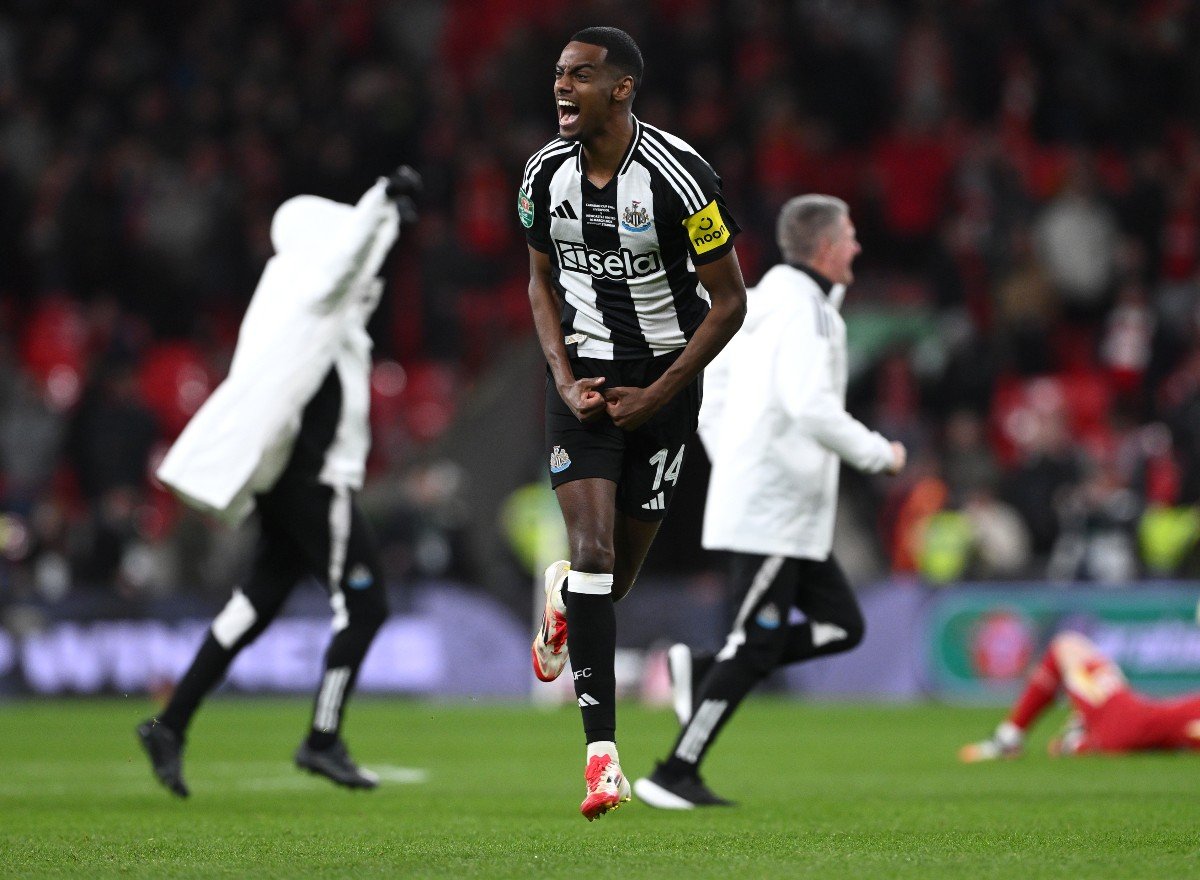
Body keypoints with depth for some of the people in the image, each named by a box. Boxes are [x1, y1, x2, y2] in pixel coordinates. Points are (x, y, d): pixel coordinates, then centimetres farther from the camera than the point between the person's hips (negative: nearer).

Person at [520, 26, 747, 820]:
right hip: (585, 378, 2)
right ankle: (602, 753, -13)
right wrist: (563, 378, -3)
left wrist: (658, 395, -12)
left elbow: (730, 301, -10)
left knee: (619, 572, 5)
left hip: (665, 382, -2)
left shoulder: (679, 176, -17)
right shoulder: (546, 174, -3)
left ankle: (565, 598, 46)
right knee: (592, 554, -14)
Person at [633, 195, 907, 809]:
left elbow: (711, 399, 22)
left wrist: (731, 466, 23)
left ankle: (701, 670, 9)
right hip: (772, 513, -10)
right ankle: (673, 775, -2)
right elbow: (813, 410, -26)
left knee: (841, 626, 9)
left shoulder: (762, 304, 15)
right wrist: (879, 454, -14)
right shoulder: (804, 311, -16)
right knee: (756, 648, -6)